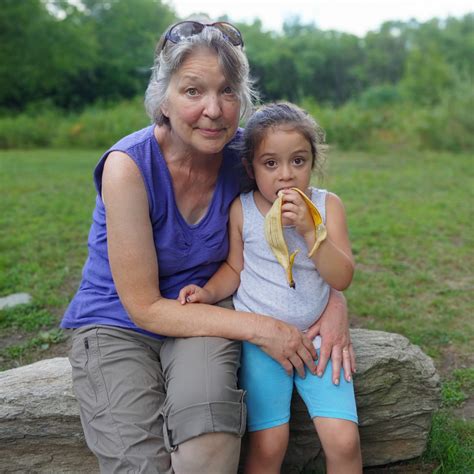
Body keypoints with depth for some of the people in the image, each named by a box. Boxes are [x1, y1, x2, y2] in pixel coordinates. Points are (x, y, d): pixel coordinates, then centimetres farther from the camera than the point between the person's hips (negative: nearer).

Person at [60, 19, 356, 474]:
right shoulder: (128, 165, -22)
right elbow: (144, 307, -18)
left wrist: (334, 300, -14)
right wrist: (257, 327, -22)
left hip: (204, 313, 3)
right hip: (118, 324, -2)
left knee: (208, 412, -30)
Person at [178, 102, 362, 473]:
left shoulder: (327, 205, -3)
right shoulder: (241, 209, -5)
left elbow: (342, 278, -10)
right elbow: (234, 268, 5)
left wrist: (309, 230, -22)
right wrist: (209, 292, -14)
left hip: (317, 335, 1)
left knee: (344, 440, -9)